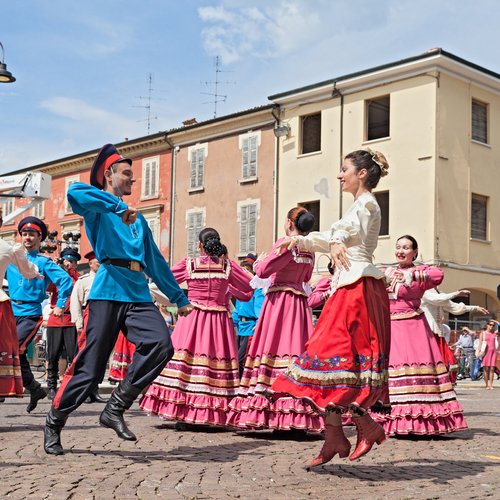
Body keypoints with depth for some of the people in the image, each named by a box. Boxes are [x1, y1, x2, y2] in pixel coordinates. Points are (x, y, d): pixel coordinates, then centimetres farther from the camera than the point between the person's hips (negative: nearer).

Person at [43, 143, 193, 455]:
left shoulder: (137, 219, 28)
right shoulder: (97, 207, 9)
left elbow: (155, 261, 30)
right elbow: (75, 192, -16)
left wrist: (179, 298, 28)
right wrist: (119, 207, -17)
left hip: (139, 294, 6)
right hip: (109, 291, -5)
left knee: (161, 345, -20)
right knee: (89, 365, -6)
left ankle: (115, 409, -9)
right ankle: (54, 424, 15)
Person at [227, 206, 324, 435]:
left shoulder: (284, 244, -9)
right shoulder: (309, 250, 12)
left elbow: (263, 271, -11)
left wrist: (259, 261, 9)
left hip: (279, 300, -7)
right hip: (300, 302, 7)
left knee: (274, 349, -6)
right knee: (298, 349, 4)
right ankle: (300, 420, 3)